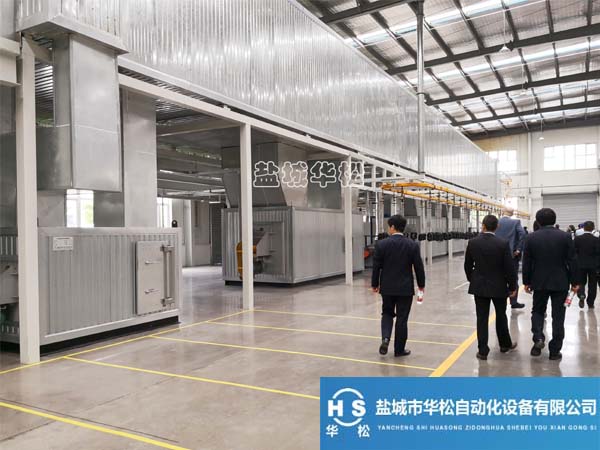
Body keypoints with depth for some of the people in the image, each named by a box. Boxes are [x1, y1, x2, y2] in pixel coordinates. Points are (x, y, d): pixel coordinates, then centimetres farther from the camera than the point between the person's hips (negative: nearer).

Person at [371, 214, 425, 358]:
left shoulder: (381, 244, -8)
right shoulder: (413, 245, -7)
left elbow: (376, 266, -4)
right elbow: (418, 267, -3)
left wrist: (375, 284, 8)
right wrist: (421, 284, 11)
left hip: (387, 287, 0)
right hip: (405, 287, 0)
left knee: (387, 313, 19)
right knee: (402, 318, 8)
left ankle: (385, 338, -3)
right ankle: (399, 349, 15)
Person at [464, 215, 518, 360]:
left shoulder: (472, 243, -7)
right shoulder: (503, 244, -14)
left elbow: (468, 265, 2)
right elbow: (510, 268, -11)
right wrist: (512, 286, 2)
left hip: (479, 286, 1)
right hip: (499, 286, -1)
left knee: (482, 318, 5)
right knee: (501, 316, 19)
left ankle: (482, 351, 7)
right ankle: (505, 344, 36)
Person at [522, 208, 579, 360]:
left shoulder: (531, 238, -6)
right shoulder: (565, 237, -6)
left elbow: (526, 263, -2)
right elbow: (572, 261, -4)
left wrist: (526, 282, 8)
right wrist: (574, 282, 6)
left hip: (539, 282, 0)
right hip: (560, 282, 0)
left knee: (538, 311, 18)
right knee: (558, 316, 7)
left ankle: (538, 338, -4)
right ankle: (555, 350, 11)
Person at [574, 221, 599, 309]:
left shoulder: (577, 239, -6)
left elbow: (574, 252, -3)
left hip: (581, 265, 1)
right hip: (593, 265, 0)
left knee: (581, 282, 13)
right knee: (592, 284, 10)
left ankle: (581, 295, -14)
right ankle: (590, 303, 13)